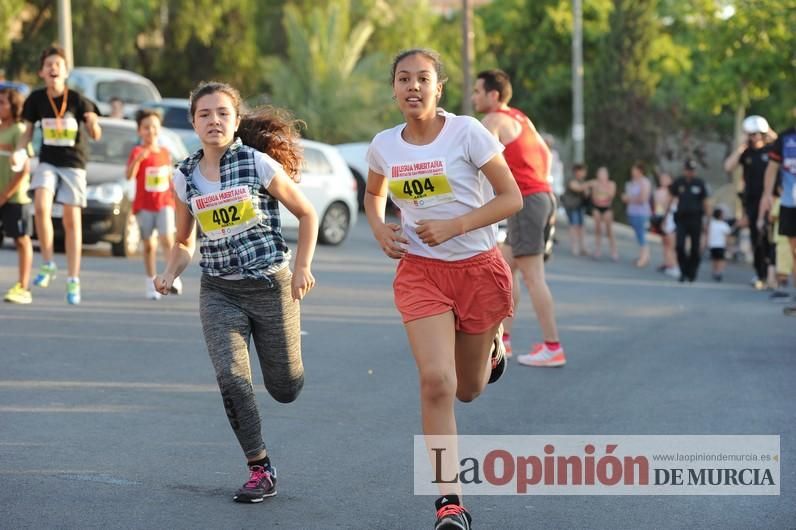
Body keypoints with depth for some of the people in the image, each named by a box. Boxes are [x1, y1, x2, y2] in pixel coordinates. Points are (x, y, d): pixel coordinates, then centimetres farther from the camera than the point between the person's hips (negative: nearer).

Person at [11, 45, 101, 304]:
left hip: (73, 164, -1)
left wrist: (93, 125, -39)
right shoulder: (36, 99, -6)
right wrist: (19, 150, -12)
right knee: (41, 207, -24)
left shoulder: (76, 99, -12)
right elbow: (28, 130, 6)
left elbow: (95, 134, -16)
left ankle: (73, 280, 10)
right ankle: (47, 264, -7)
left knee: (72, 220, 2)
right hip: (48, 161, 1)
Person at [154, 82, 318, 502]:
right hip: (219, 293, 2)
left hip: (270, 286, -2)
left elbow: (307, 214, 0)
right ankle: (260, 471, 0)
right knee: (231, 379, -16)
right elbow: (183, 242, 13)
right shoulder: (185, 177, 1)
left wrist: (302, 267, -8)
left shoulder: (258, 164, -9)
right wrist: (170, 274, -6)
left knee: (285, 390, 7)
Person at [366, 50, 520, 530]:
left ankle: (492, 346, 50)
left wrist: (453, 226, -20)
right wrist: (379, 227, 0)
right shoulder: (384, 146, 1)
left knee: (467, 389, 12)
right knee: (436, 382, -18)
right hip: (421, 271, 1)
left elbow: (511, 198, -9)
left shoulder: (467, 132, -11)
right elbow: (374, 193, 22)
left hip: (479, 268, -1)